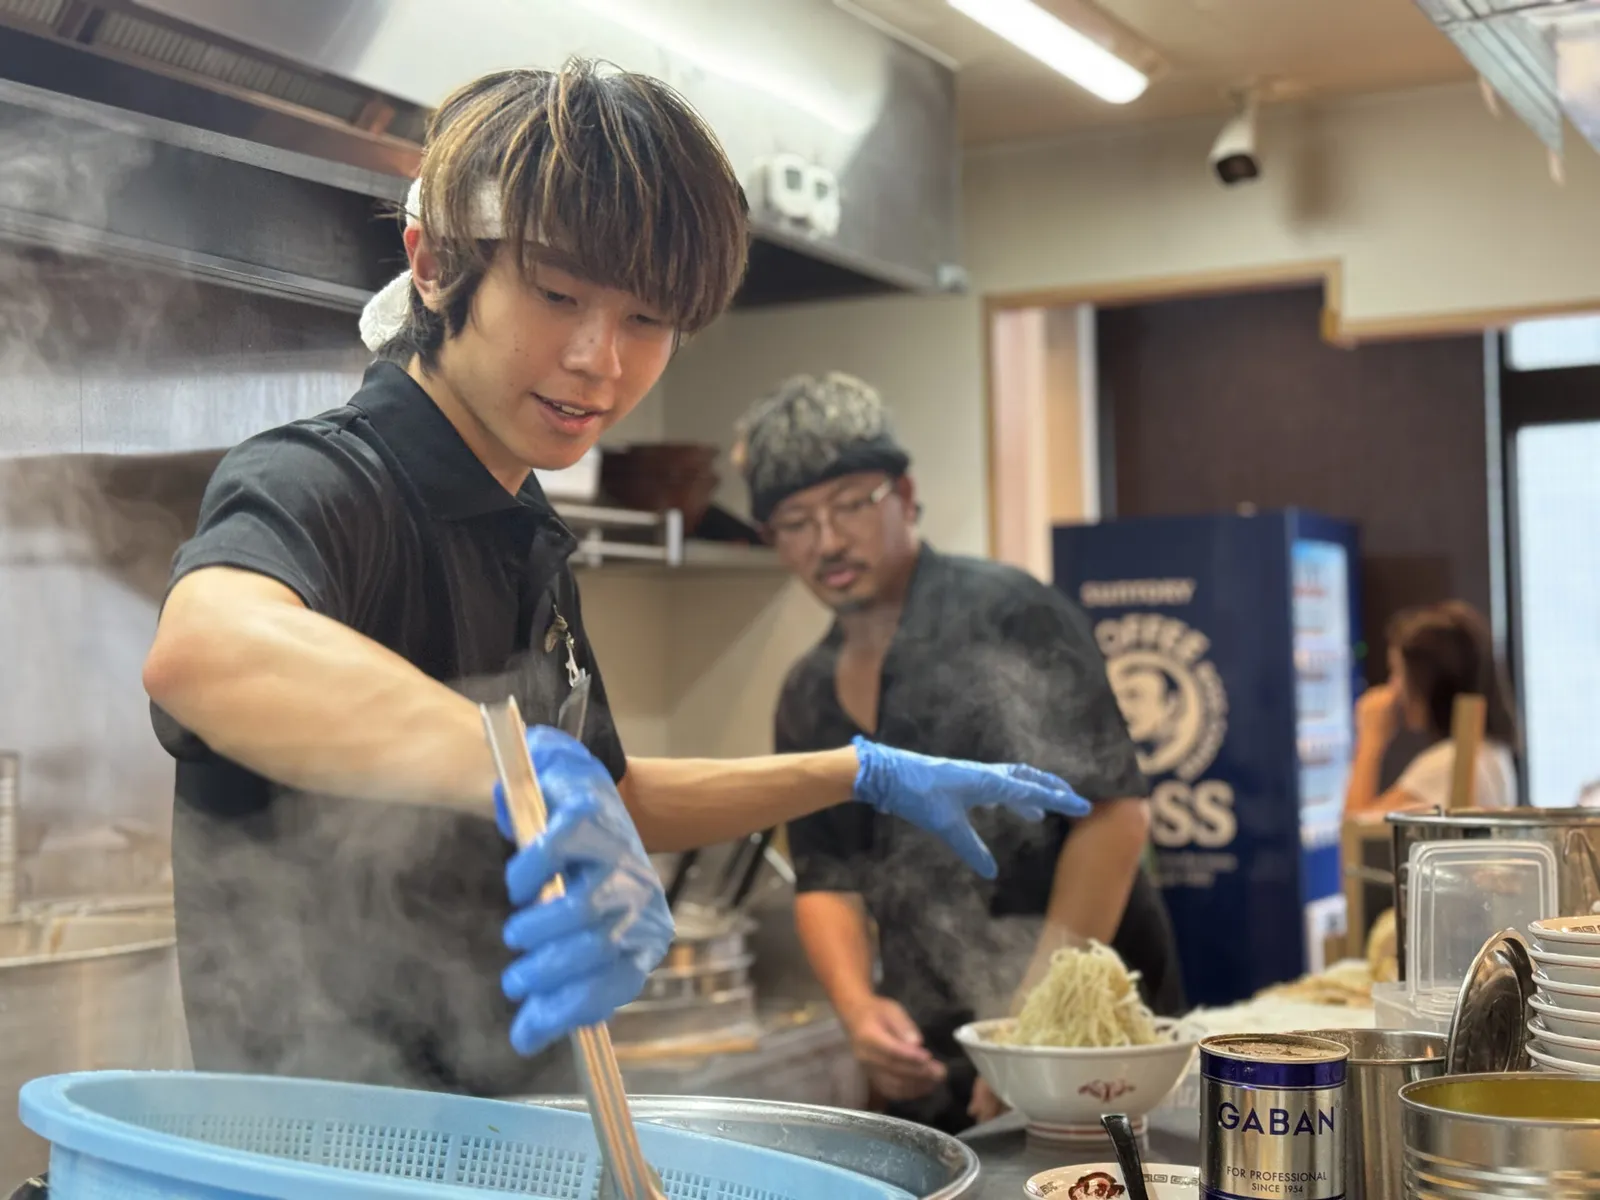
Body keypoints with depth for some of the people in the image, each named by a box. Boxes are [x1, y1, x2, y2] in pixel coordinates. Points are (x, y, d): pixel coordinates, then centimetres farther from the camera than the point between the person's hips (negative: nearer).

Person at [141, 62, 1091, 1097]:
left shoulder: (526, 538, 12)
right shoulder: (320, 488, -15)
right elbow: (203, 651, -38)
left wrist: (868, 774, 22)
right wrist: (535, 773, -49)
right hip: (316, 1145, -7)